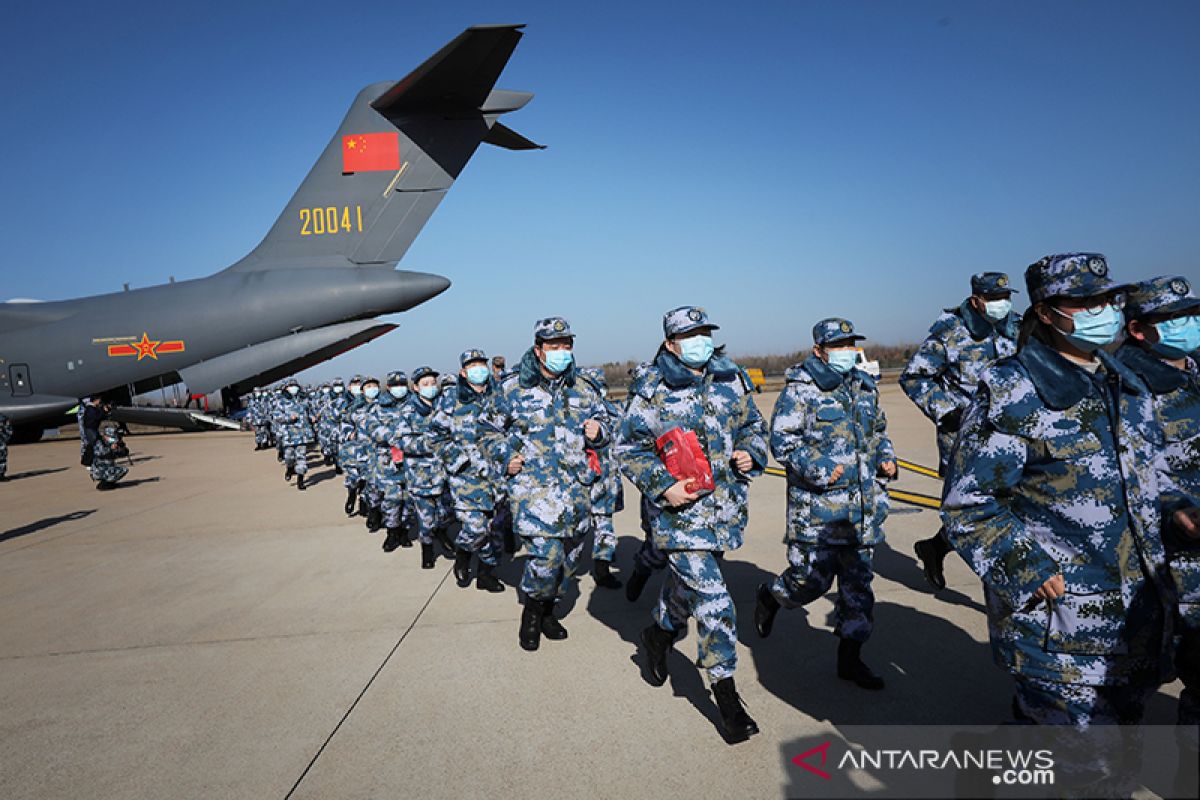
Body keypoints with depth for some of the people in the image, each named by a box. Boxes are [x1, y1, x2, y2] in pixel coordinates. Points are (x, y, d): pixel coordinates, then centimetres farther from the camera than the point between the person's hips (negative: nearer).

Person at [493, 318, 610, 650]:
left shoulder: (583, 388, 8)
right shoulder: (513, 388, 0)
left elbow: (603, 422, 21)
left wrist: (597, 431, -2)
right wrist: (505, 459, -3)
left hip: (576, 489, 4)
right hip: (532, 488, -4)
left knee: (569, 557, 12)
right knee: (545, 557, -14)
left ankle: (547, 609, 36)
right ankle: (532, 611, 15)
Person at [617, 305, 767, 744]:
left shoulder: (731, 378, 6)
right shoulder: (652, 389, -7)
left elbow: (753, 424, 19)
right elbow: (628, 448, -4)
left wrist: (752, 453, -3)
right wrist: (663, 486, -16)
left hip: (725, 505, 5)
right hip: (680, 508, -5)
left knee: (687, 580, 21)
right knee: (711, 597, -9)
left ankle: (658, 634, 51)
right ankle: (725, 692, 5)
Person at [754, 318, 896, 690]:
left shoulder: (865, 387, 12)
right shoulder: (800, 390, -8)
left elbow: (879, 430, 26)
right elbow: (781, 440, -13)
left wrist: (885, 458, 8)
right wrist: (817, 469, -22)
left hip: (864, 503, 6)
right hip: (816, 505, -6)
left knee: (858, 579, 10)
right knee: (812, 578, -1)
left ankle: (850, 657, 24)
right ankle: (769, 597, 32)